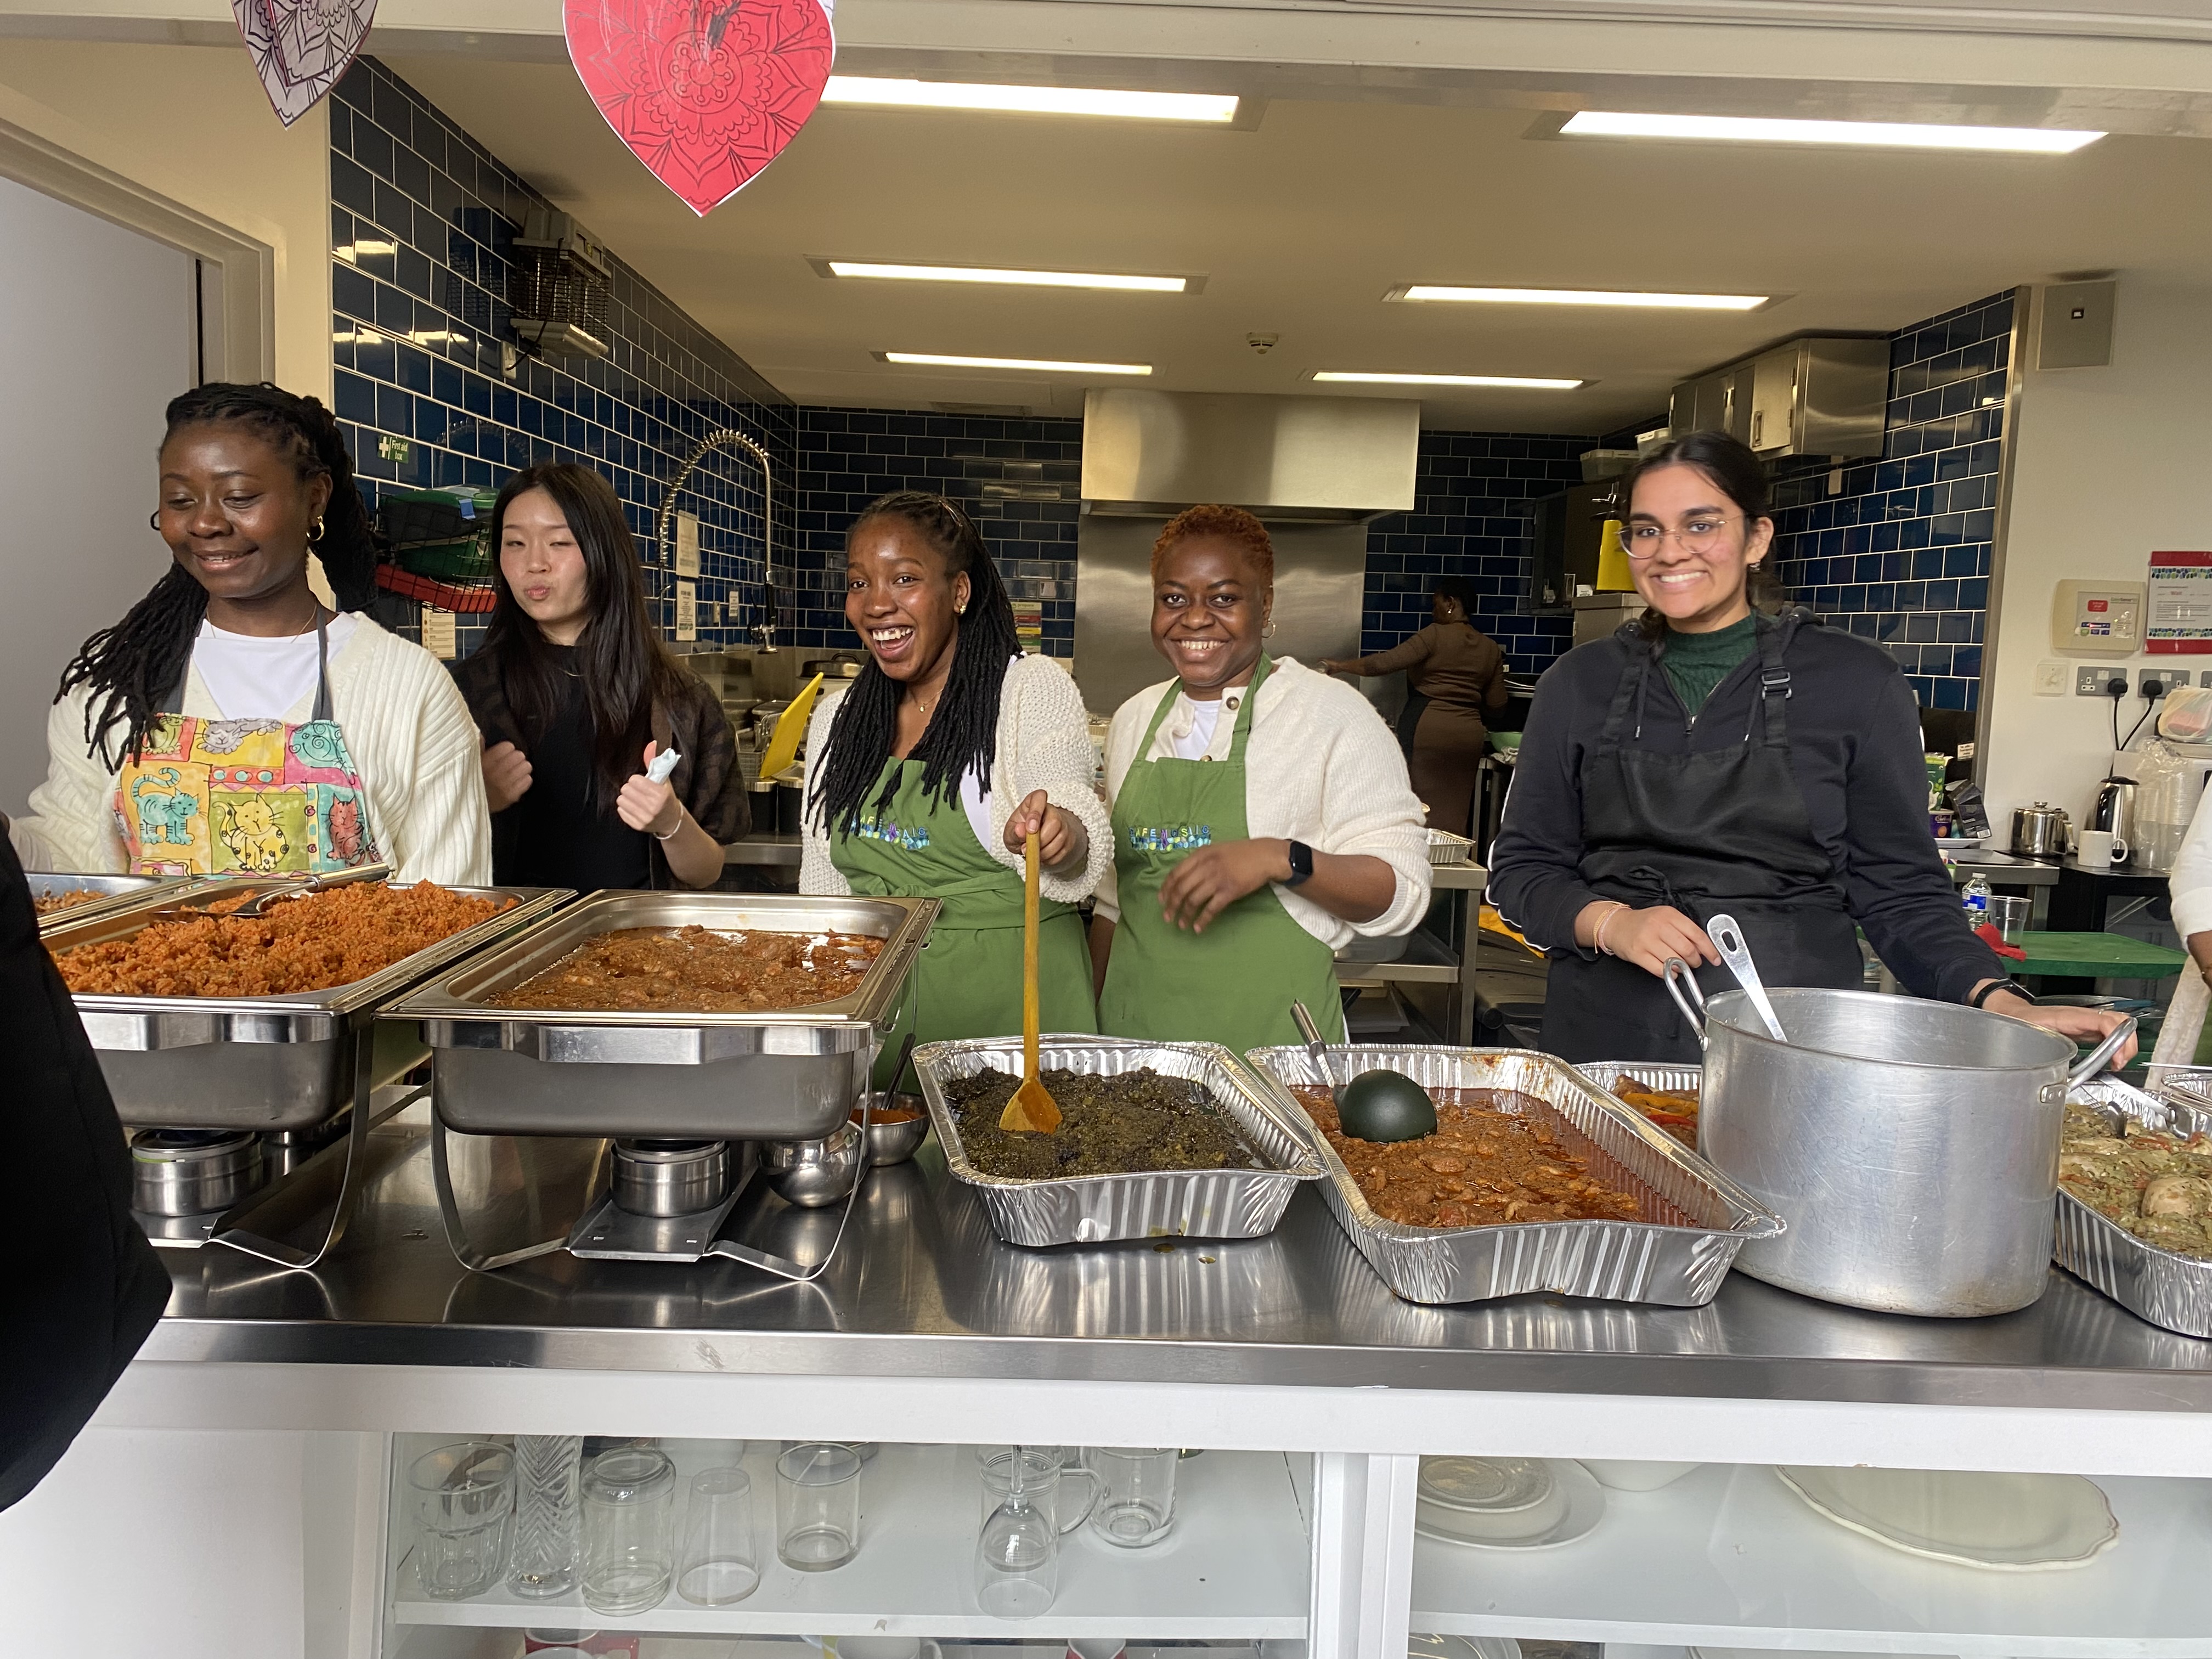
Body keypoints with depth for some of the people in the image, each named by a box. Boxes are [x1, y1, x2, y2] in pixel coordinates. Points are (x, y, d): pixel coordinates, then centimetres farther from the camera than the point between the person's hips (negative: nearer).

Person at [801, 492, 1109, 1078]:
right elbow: (823, 888, 13)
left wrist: (1055, 834, -44)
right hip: (878, 1008, 4)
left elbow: (1080, 826, -22)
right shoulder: (835, 721, 7)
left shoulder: (1035, 690, -6)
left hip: (1015, 1005, -4)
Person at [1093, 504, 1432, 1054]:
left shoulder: (1333, 714, -7)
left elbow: (1403, 891, -11)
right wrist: (1089, 1023, 13)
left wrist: (1280, 859, -25)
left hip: (1270, 1038, -4)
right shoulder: (1135, 719, 9)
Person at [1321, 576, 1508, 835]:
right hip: (1470, 734, 6)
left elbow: (1385, 663, -12)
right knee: (1455, 816, 7)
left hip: (1426, 727, -6)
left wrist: (1340, 666, -3)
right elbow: (1496, 702, 12)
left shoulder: (1436, 635, -6)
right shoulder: (1491, 649, 11)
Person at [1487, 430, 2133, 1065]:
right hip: (1608, 1040, 2)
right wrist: (1610, 923, -13)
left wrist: (2000, 1003, -13)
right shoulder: (1581, 683, 4)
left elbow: (1900, 890, 2)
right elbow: (1522, 866, 6)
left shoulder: (1856, 683, 1)